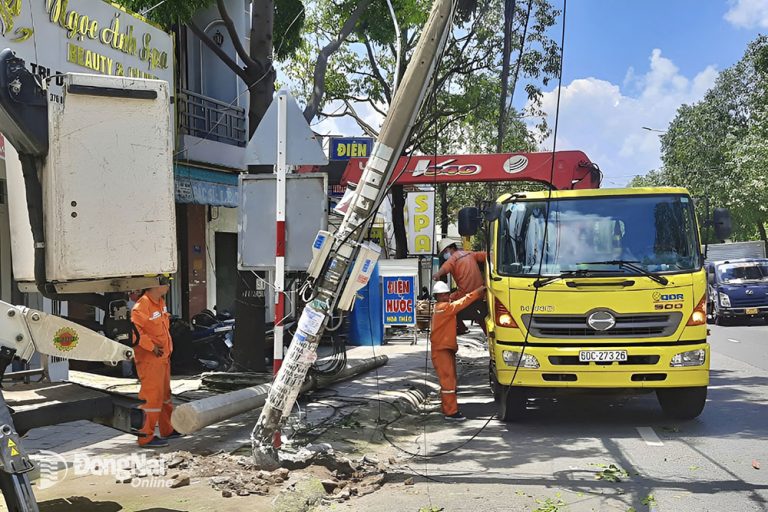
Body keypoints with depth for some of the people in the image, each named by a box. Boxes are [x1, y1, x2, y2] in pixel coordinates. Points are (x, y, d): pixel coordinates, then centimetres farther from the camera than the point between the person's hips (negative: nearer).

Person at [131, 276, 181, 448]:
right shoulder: (142, 306, -21)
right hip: (149, 359, -10)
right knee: (152, 396, -6)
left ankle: (168, 430, 31)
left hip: (163, 356, 10)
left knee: (164, 393, 19)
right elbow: (133, 329, -28)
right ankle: (146, 437, 2)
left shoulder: (160, 301, 9)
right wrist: (151, 346, -25)